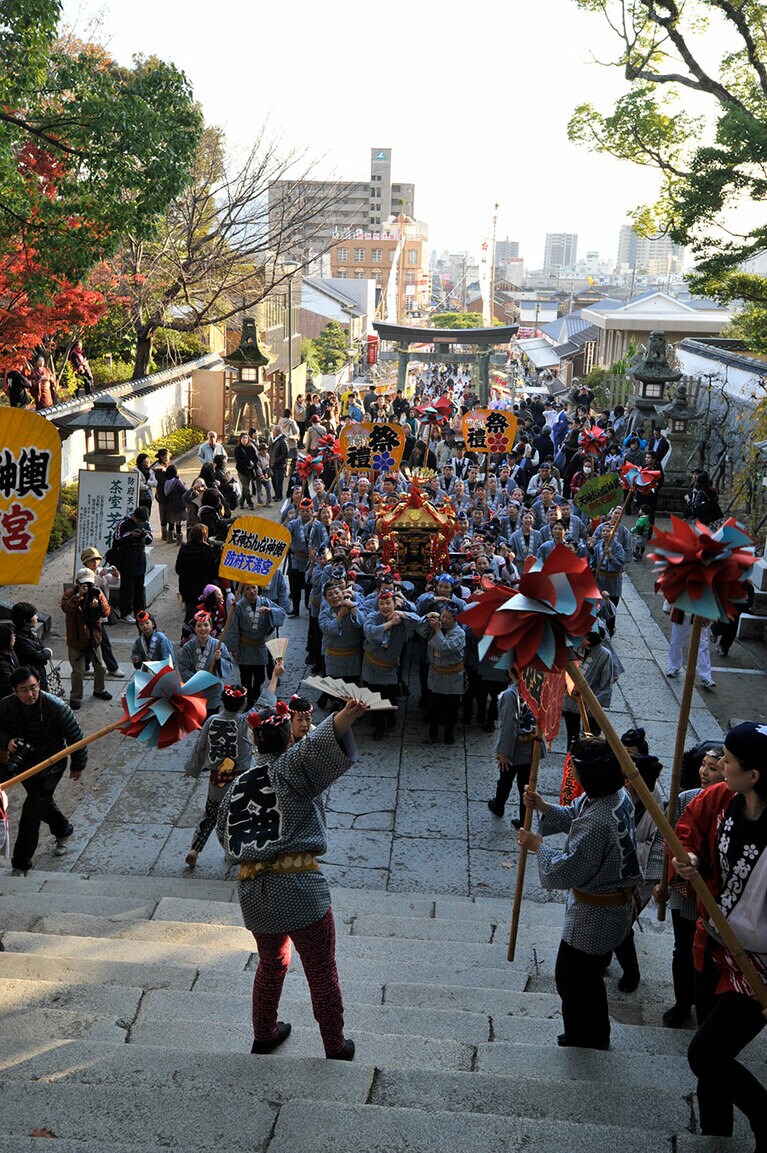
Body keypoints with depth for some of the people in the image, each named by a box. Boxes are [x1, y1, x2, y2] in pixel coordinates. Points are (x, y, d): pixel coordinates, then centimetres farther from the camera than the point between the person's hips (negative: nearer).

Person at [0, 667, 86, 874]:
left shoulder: (56, 707, -26)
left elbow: (75, 737, -13)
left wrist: (77, 766, -2)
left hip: (49, 765, -5)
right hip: (23, 763, 5)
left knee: (31, 813, -10)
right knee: (43, 803, 24)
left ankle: (21, 865, 2)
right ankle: (63, 831, 53)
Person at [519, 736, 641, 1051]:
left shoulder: (597, 823, -37)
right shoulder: (618, 795, -6)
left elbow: (567, 870, -28)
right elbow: (573, 816, 8)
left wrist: (537, 846, -14)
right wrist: (543, 807, -7)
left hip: (596, 913, -10)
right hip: (616, 901, 10)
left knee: (571, 975, 13)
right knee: (588, 972, 28)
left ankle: (582, 1037, 33)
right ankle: (596, 1035, 46)